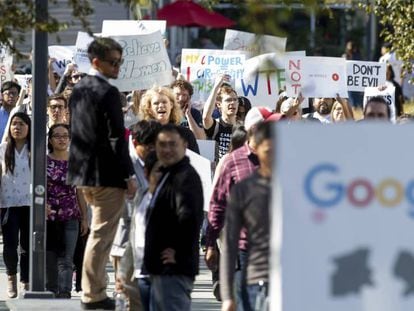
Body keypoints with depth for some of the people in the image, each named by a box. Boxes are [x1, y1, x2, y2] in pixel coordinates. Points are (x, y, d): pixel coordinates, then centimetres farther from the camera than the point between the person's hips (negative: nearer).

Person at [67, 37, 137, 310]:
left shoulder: (79, 90, 11)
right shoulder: (108, 93, -16)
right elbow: (117, 139, -18)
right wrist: (130, 175, -13)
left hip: (83, 172, 9)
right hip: (107, 174, -9)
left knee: (98, 233, 19)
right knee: (101, 235, -3)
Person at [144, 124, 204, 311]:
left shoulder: (186, 177, -15)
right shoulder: (167, 175, 19)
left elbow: (189, 217, -30)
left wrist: (180, 253, -21)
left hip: (174, 270, -11)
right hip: (161, 269, 11)